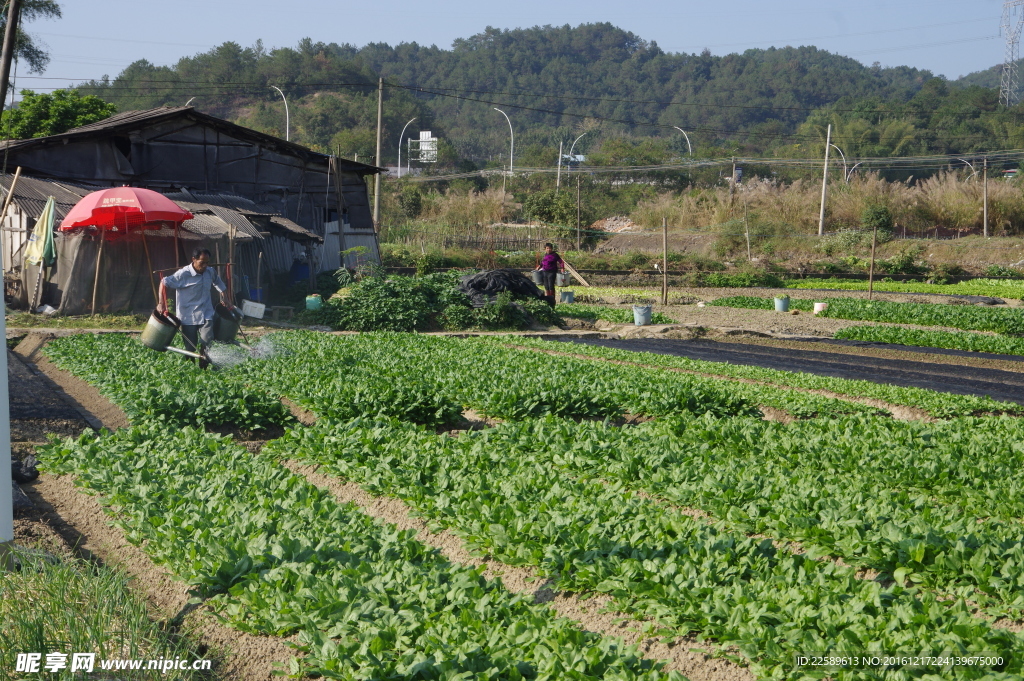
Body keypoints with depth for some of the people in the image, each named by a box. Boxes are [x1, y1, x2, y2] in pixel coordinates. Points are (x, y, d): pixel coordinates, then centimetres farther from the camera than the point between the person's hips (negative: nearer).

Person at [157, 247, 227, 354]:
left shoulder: (210, 272, 2)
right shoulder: (183, 274, -15)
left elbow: (217, 281, 25)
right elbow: (164, 283, -9)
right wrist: (161, 303, -14)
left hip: (206, 316, 3)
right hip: (188, 317, -3)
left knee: (207, 343, -15)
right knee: (191, 348, 5)